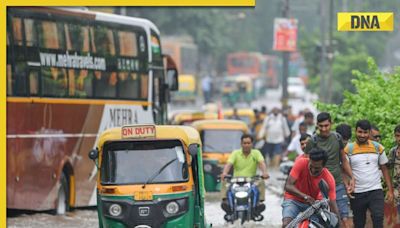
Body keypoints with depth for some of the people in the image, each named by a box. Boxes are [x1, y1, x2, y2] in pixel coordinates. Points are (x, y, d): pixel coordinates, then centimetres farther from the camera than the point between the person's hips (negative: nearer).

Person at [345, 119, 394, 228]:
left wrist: (390, 190, 4)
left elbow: (384, 169, 10)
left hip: (376, 191, 0)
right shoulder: (348, 149, 0)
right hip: (357, 193, 0)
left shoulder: (378, 148, 6)